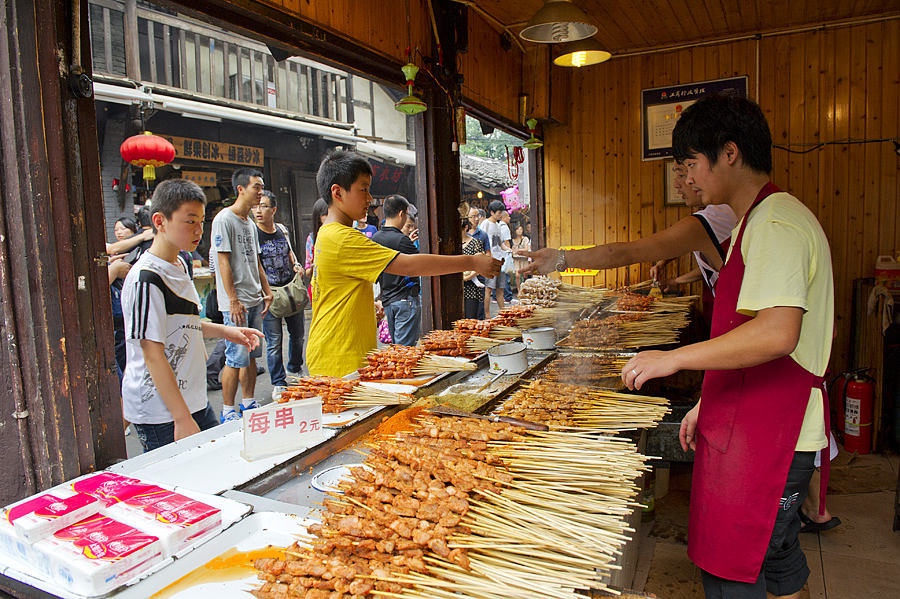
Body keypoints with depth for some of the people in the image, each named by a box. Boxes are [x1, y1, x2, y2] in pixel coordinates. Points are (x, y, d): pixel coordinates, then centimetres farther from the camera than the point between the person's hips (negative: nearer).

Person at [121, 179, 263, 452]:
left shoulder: (179, 266, 9)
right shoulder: (146, 279, -19)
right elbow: (153, 355, -20)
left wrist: (225, 331, 11)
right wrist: (183, 418, -20)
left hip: (193, 399, 9)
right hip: (161, 414, -9)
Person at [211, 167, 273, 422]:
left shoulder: (250, 223, 16)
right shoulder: (224, 219, -9)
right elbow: (224, 262, -14)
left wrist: (267, 292, 14)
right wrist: (233, 301, -17)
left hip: (255, 300, 8)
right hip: (236, 303, -8)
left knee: (251, 355, 13)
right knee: (236, 358, -5)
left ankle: (249, 403, 23)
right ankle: (228, 411, 6)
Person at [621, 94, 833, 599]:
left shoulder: (776, 222, -17)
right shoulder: (760, 221, 16)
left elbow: (776, 335, -30)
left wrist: (674, 359, -22)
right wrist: (709, 404, 20)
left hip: (764, 439, -10)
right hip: (756, 427, 10)